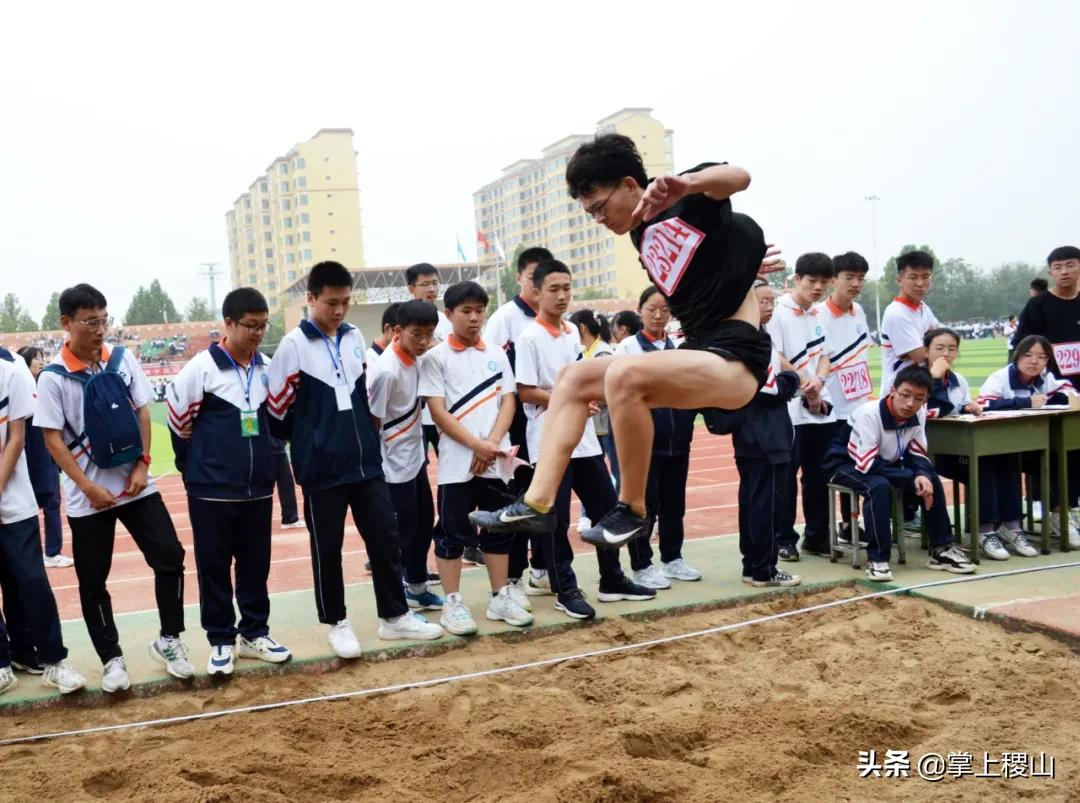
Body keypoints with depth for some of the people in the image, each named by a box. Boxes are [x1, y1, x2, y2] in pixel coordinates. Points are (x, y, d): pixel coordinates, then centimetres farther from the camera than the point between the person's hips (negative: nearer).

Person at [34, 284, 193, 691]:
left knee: (170, 558, 0)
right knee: (93, 581, 6)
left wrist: (142, 466, -4)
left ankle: (168, 640, 17)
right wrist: (89, 487, -14)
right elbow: (52, 439, -10)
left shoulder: (123, 359, 0)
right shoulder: (53, 377, -10)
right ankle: (111, 659, 20)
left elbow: (142, 413, 6)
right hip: (88, 496, -3)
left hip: (136, 484, 3)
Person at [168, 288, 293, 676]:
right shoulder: (201, 367, -11)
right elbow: (178, 419, -3)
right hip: (212, 489, -4)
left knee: (256, 564, 12)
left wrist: (263, 459, 11)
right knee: (214, 566, 5)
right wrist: (196, 466, 6)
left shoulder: (267, 367, 4)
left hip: (259, 486, 4)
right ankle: (221, 640, 18)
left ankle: (255, 633, 26)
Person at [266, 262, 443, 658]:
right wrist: (307, 445, 3)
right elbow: (277, 407, -5)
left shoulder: (355, 337, 7)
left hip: (367, 462, 5)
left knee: (385, 537, 8)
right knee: (327, 548, 6)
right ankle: (337, 623, 21)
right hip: (322, 468, -5)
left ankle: (395, 616, 21)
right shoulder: (293, 346, -9)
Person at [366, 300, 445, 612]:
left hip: (415, 456, 9)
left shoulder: (414, 357, -1)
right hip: (394, 462, -8)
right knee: (401, 532, 1)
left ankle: (416, 586, 33)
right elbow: (372, 422, -19)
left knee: (424, 523, 17)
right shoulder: (386, 370, -24)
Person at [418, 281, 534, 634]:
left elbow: (508, 402, 6)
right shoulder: (436, 357, -2)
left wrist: (493, 443, -10)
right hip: (457, 462, -4)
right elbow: (438, 411, -8)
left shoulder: (497, 354, 10)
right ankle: (453, 603, 12)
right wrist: (476, 445, -15)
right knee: (453, 533, 2)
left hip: (497, 460, 4)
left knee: (499, 529, 11)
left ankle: (500, 597, 22)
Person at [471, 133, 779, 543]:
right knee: (574, 377, 7)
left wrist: (685, 184, -49)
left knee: (624, 374, -33)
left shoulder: (692, 200, -8)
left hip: (735, 356, -9)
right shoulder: (641, 234, 14)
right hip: (697, 350, 9)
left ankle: (632, 511, -16)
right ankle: (538, 502, -2)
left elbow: (739, 176, -31)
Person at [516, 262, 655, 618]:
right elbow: (525, 392, -15)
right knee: (556, 519, 1)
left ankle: (612, 581, 24)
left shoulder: (573, 332, 11)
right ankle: (565, 590, 13)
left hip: (584, 438, 7)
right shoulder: (530, 337, -11)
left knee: (607, 508, 11)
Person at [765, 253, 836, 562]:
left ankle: (816, 536, 20)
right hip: (788, 408, -6)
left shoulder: (822, 314, 12)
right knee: (785, 475, -1)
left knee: (819, 475, 10)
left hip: (822, 406, 6)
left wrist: (818, 381, -9)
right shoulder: (778, 312, -8)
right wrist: (805, 387, -11)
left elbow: (824, 356, 12)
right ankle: (784, 539, 8)